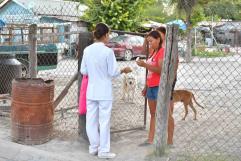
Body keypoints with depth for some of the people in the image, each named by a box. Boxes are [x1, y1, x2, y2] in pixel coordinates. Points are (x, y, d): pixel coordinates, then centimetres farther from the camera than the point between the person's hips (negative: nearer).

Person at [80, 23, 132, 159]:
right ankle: (103, 150, 9)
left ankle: (94, 147, 22)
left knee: (91, 120, 11)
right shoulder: (108, 51, -14)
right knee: (104, 121, 3)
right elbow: (113, 72, -12)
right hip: (104, 92, -5)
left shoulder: (87, 50, 1)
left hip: (91, 91, 5)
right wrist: (123, 70, 7)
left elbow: (83, 71, 6)